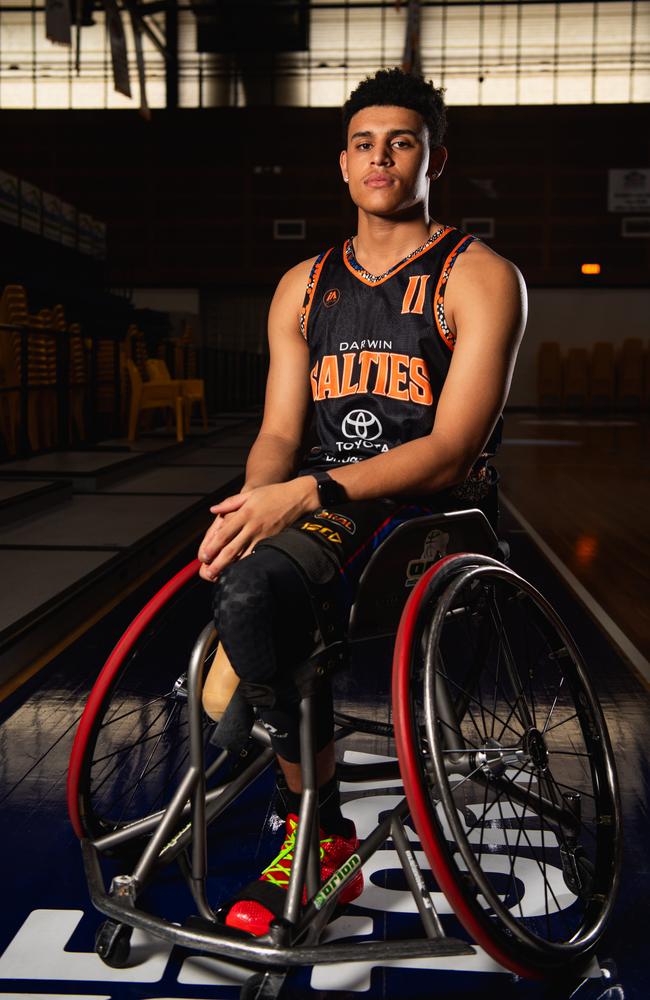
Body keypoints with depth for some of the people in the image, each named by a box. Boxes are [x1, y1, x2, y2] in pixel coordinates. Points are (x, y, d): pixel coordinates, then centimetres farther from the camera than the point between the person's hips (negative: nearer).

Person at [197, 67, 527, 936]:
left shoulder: (480, 278, -1)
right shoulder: (303, 287, 15)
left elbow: (450, 449, -13)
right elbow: (280, 432, 9)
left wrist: (310, 492, -25)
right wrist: (252, 502, -15)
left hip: (434, 509, -5)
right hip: (324, 507, 5)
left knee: (254, 592, -29)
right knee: (248, 586, -29)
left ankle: (308, 831, -3)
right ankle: (324, 834, -8)